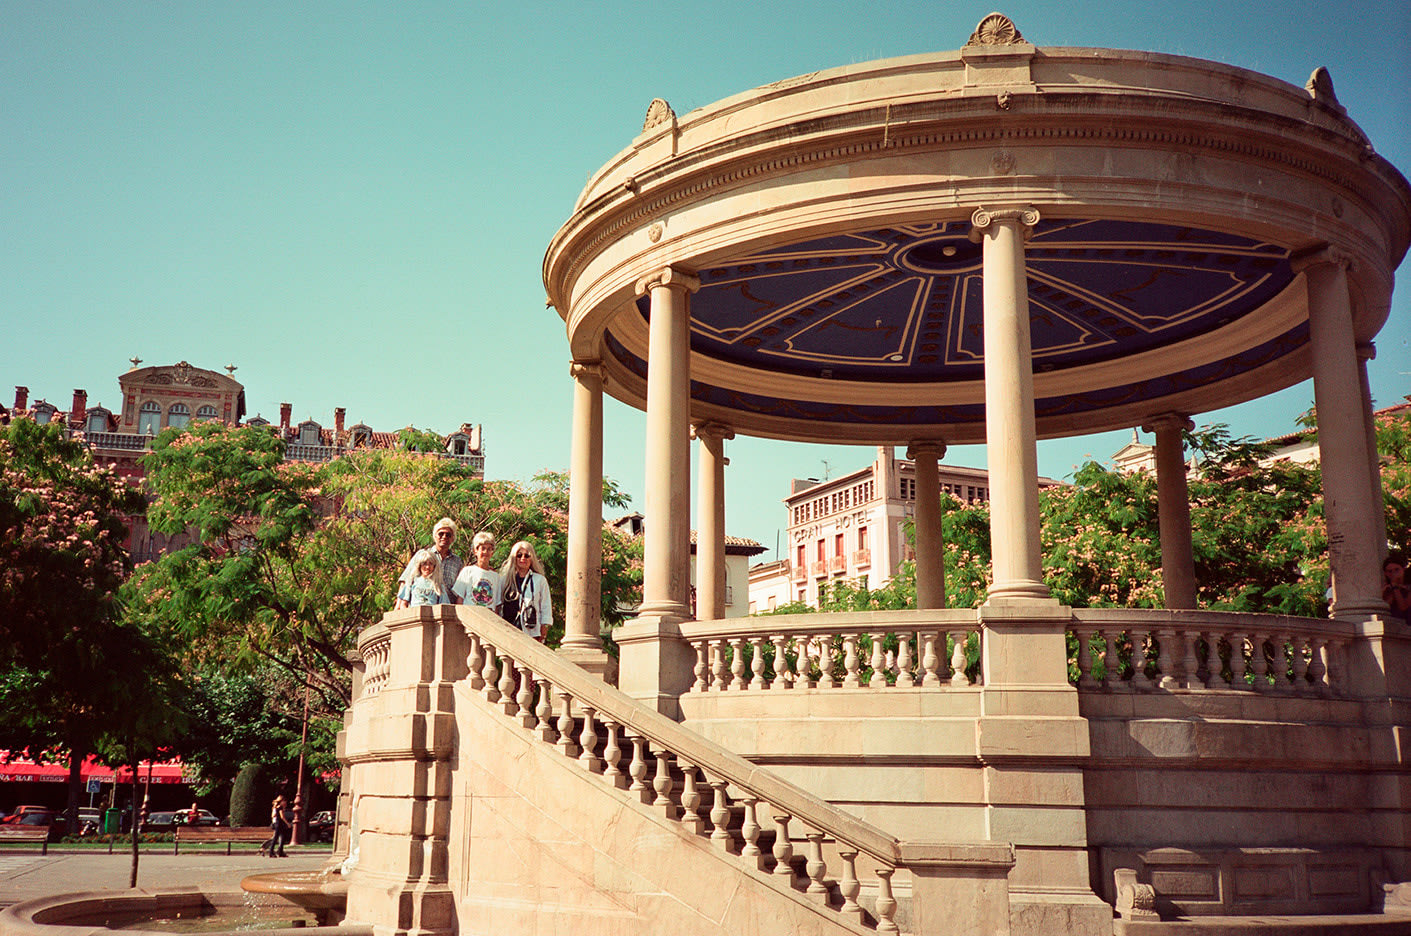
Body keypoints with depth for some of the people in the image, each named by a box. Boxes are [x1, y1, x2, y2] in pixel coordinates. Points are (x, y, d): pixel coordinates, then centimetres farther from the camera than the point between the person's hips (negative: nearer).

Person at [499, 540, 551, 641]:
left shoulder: (540, 580, 9)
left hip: (531, 633, -2)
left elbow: (545, 608, 9)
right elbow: (498, 605, 16)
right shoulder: (505, 579, 13)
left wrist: (543, 633, 2)